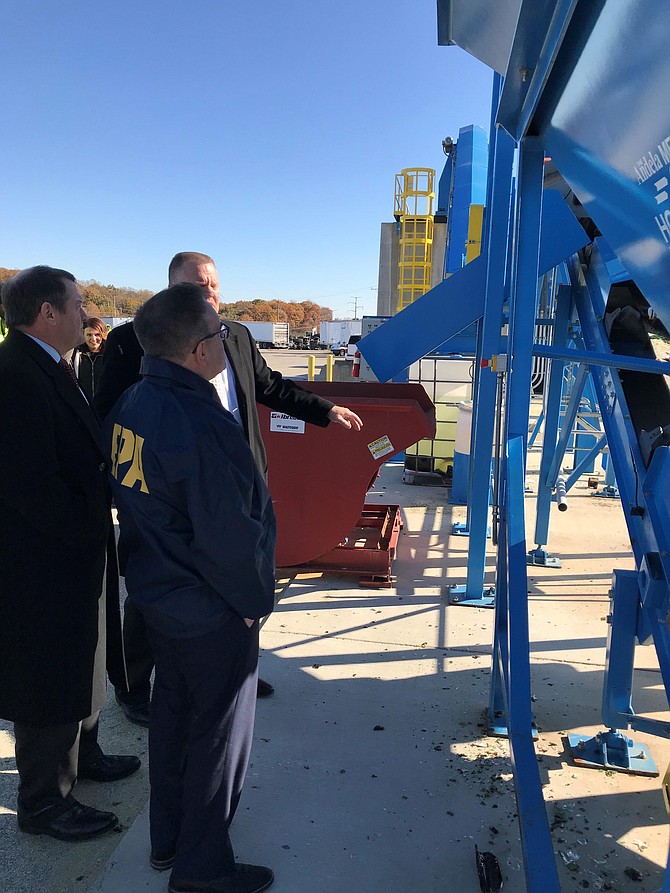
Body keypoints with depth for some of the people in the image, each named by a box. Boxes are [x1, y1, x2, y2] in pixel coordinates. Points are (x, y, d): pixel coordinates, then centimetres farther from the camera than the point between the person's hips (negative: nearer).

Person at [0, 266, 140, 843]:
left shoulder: (49, 369, 8)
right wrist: (90, 529, -16)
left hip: (76, 556, 10)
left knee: (82, 667, 26)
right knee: (51, 684, 8)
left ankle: (81, 754, 47)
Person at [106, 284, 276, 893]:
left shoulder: (131, 407, -2)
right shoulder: (202, 426, -29)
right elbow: (230, 537, -26)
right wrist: (256, 599, -11)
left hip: (157, 592, 9)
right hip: (211, 613, -9)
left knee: (173, 712, 24)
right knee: (219, 730, 11)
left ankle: (168, 837, 44)